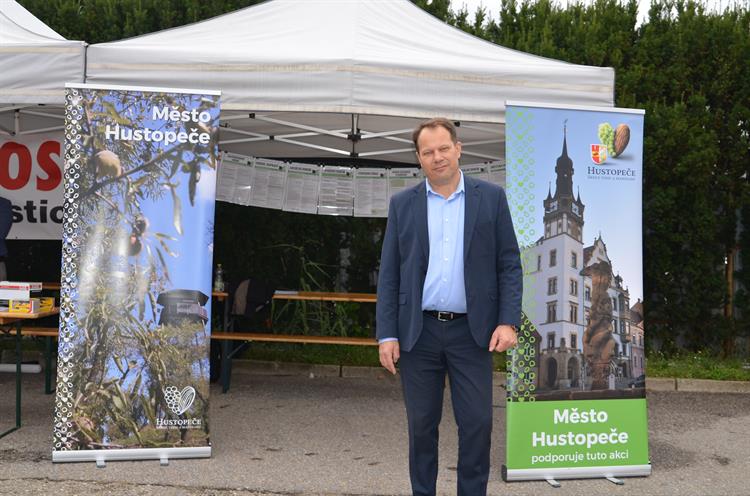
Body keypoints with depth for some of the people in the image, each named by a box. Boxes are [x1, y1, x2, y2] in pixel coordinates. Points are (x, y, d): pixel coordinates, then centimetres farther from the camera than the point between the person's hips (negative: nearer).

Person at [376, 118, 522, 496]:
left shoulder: (491, 197, 3)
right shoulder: (403, 204, 5)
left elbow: (509, 264, 2)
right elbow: (388, 274, 4)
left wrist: (508, 321, -8)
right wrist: (386, 334, -3)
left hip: (472, 331, -1)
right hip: (418, 332, 1)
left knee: (477, 423, 2)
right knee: (422, 425, 9)